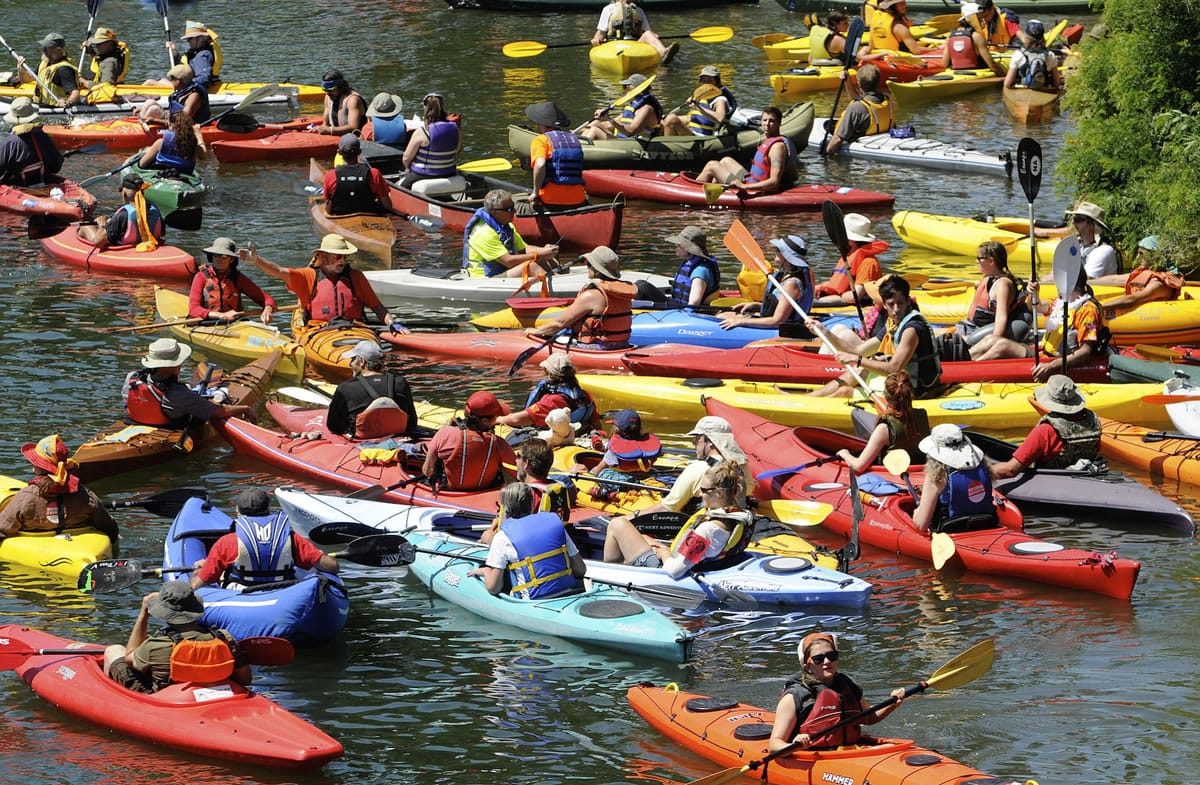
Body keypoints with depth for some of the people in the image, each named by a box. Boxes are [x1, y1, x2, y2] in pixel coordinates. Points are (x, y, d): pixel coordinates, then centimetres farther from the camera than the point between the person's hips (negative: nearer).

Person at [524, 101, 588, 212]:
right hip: (577, 202, 5)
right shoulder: (574, 139, 16)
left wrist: (535, 193, -13)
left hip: (550, 203, -5)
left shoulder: (541, 140, -4)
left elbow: (540, 165, -22)